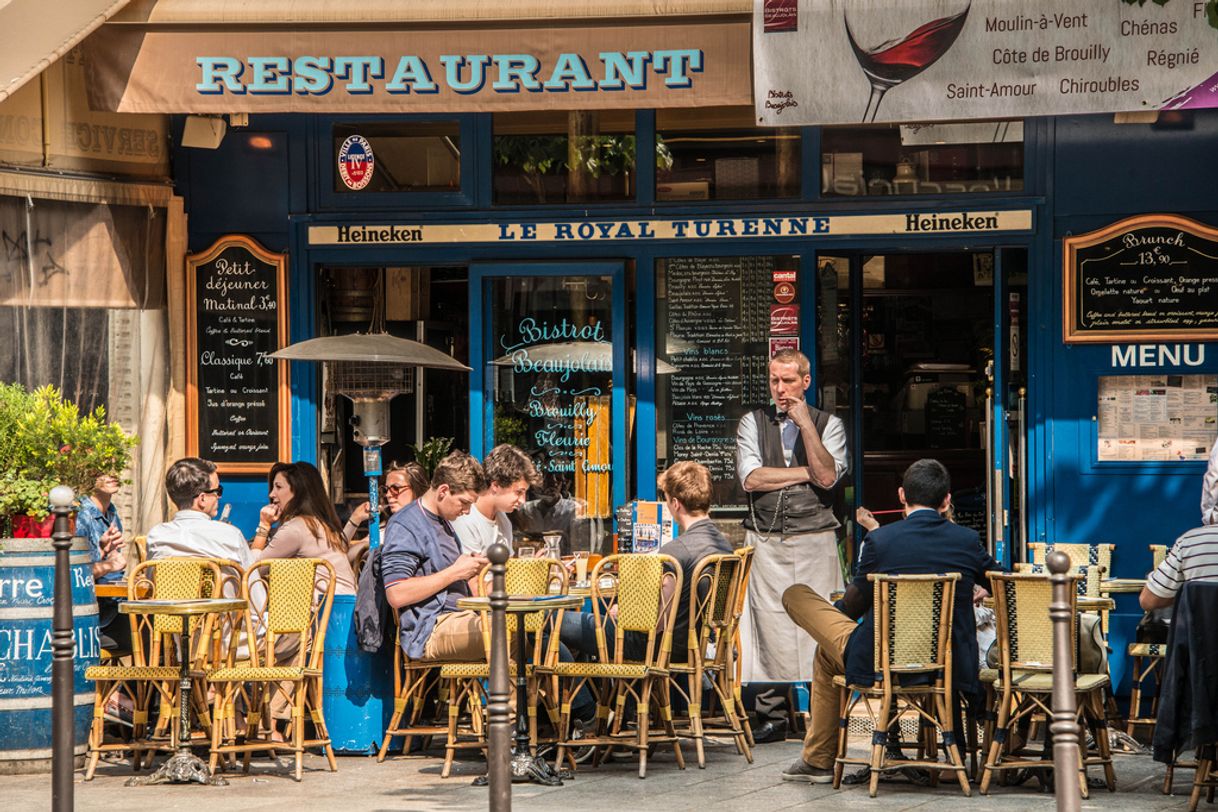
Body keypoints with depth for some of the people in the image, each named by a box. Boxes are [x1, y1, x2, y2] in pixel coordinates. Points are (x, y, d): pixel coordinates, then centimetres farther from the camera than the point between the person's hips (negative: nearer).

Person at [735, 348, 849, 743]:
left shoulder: (828, 424, 8)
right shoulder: (753, 422, 10)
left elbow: (827, 477, -9)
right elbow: (750, 479, -4)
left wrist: (805, 424, -12)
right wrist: (806, 473, -5)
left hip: (815, 540, -1)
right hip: (766, 543, 1)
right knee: (769, 629, -4)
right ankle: (771, 716, 1)